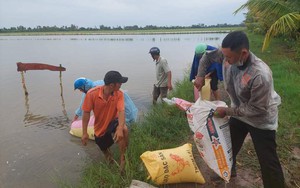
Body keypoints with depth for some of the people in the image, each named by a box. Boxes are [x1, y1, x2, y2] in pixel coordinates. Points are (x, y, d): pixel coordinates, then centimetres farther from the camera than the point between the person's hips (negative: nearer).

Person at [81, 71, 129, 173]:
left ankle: (123, 159, -16)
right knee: (103, 148, 16)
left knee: (124, 129, -34)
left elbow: (121, 111, -32)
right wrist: (84, 133, -15)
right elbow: (86, 113, -16)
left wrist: (120, 129, -49)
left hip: (113, 121, -1)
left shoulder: (119, 94, -22)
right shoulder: (92, 93, -25)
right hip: (100, 127, 1)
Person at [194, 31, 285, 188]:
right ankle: (228, 170, 52)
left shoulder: (260, 75, -39)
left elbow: (256, 109, -29)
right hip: (239, 113, 7)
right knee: (229, 146, 24)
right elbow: (208, 56, 0)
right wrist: (200, 76, -10)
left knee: (268, 162, 3)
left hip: (261, 120, -6)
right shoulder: (227, 56, -21)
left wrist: (227, 111, -23)